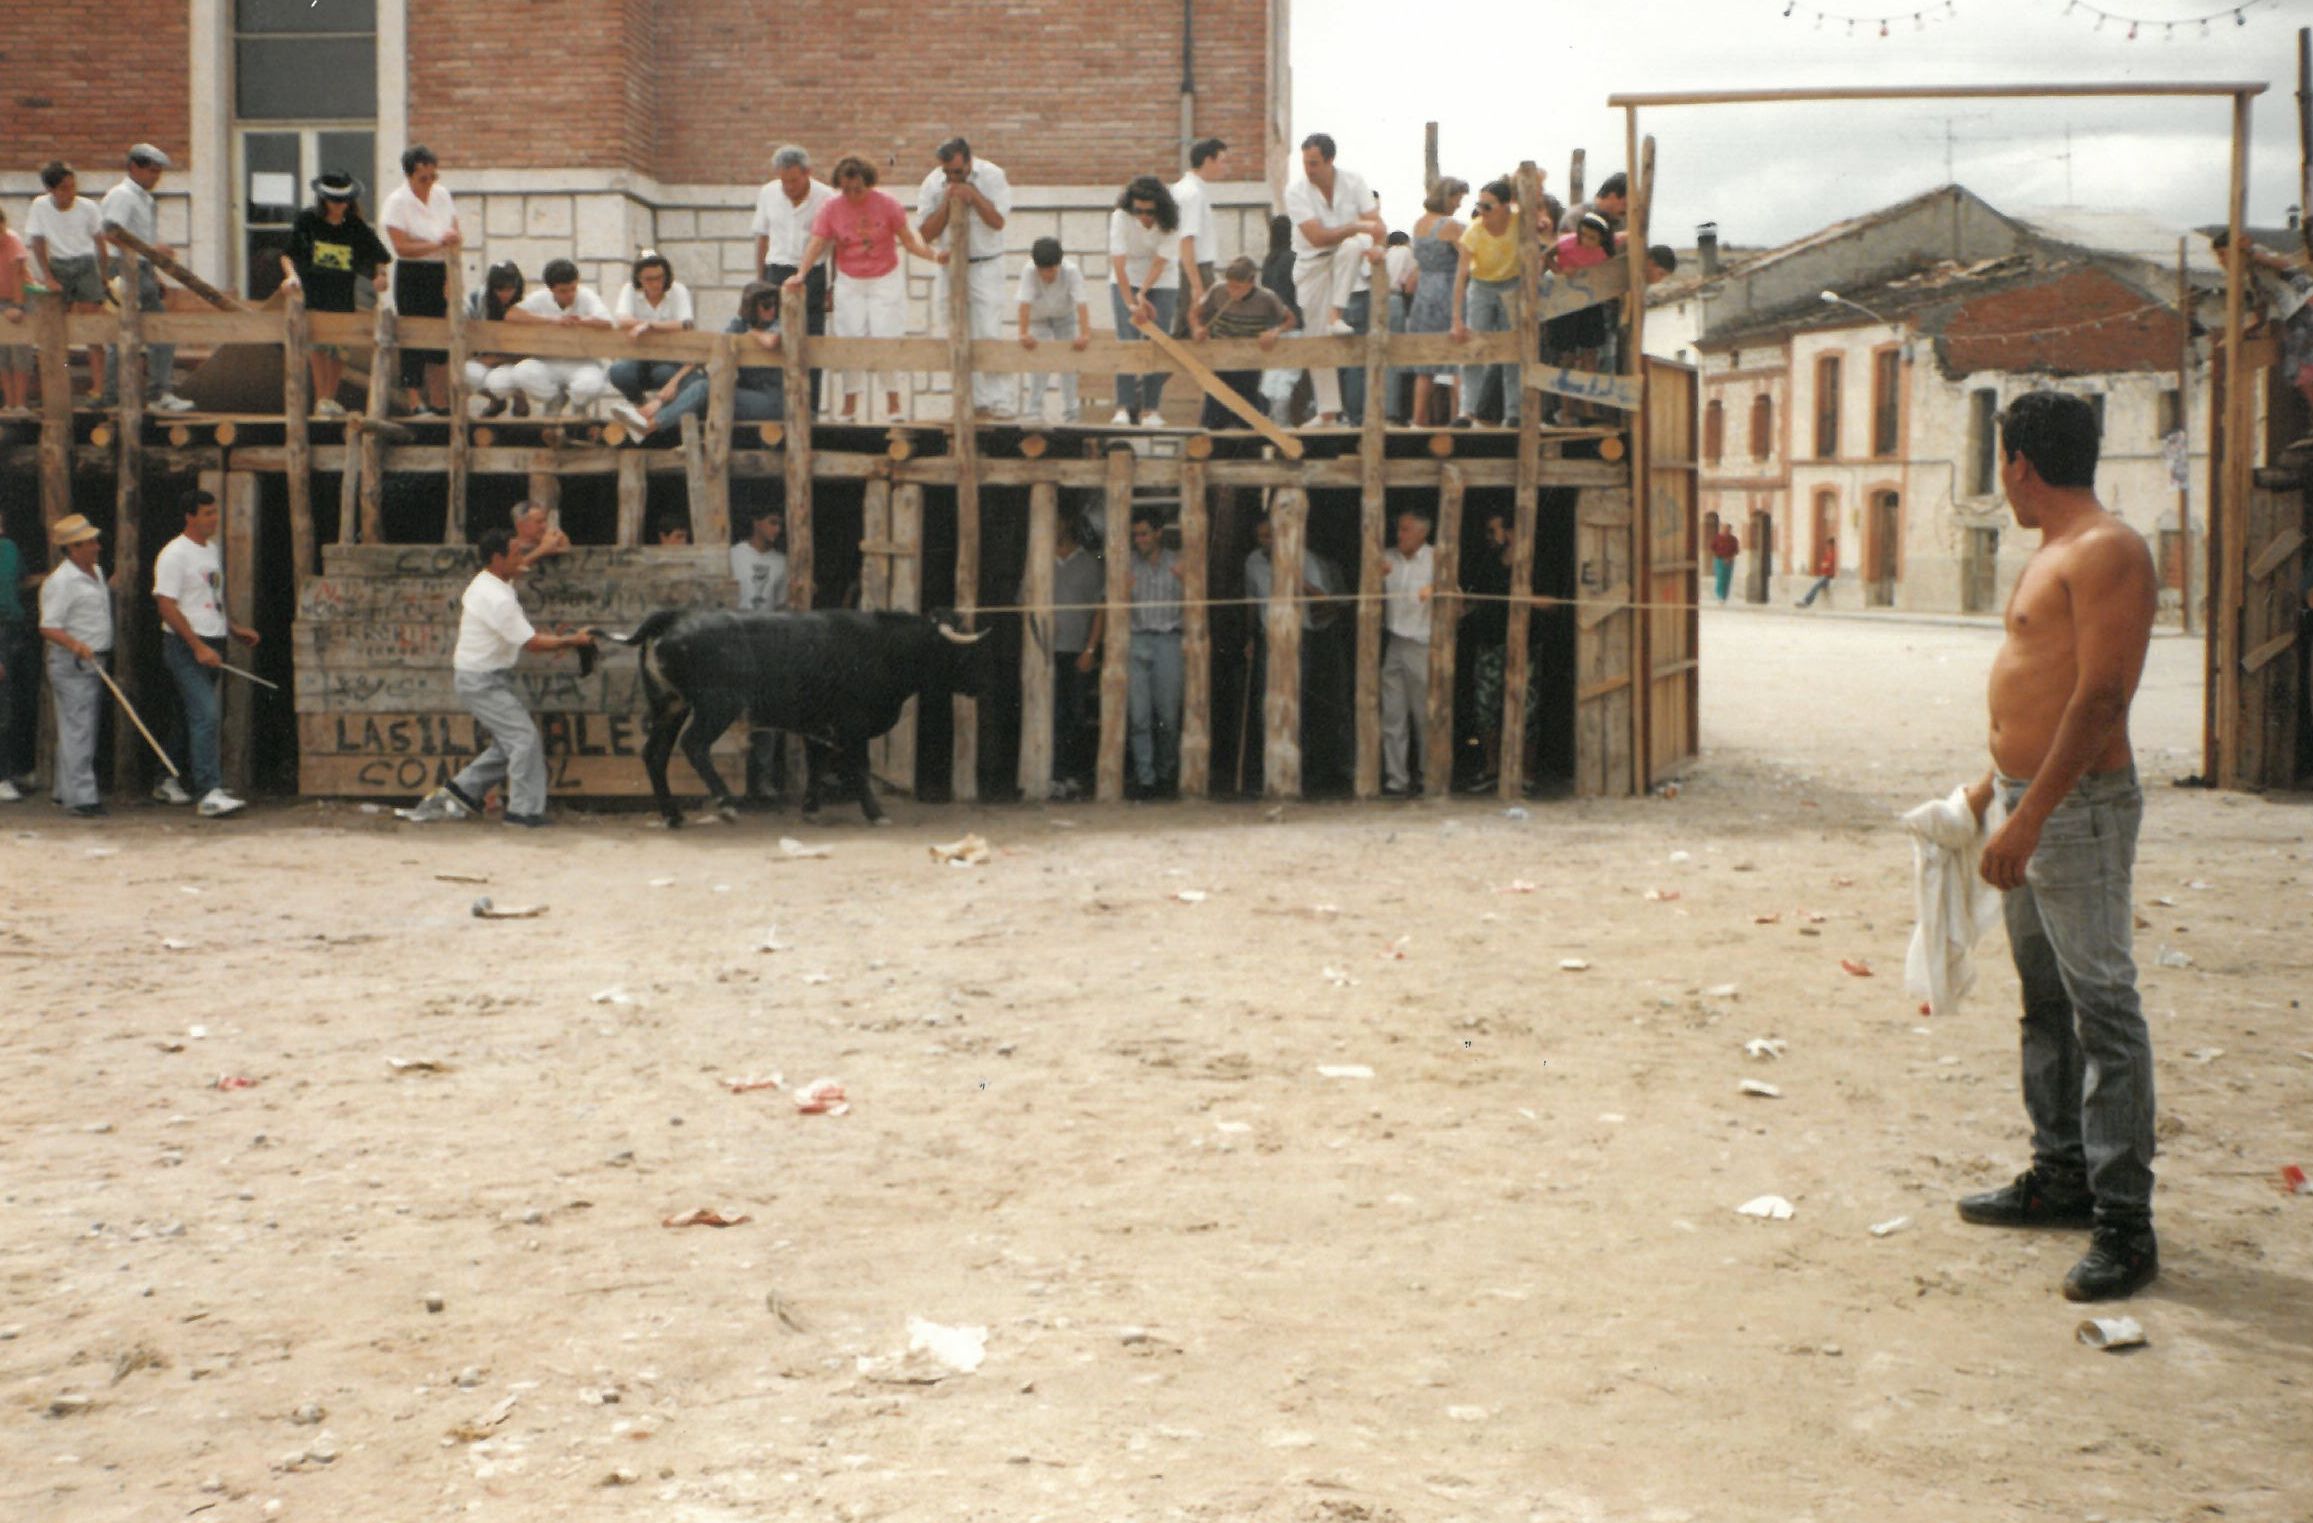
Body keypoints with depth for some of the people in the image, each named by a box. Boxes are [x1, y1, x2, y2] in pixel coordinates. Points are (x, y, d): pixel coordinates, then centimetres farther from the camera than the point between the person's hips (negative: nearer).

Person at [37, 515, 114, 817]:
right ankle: (79, 798, -9)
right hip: (71, 666, -9)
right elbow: (48, 628, -20)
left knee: (87, 730, 12)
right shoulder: (60, 581, -14)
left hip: (94, 662, 9)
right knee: (77, 730, -9)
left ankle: (67, 793, 20)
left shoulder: (96, 573, 14)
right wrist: (75, 645, -32)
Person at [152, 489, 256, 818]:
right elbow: (166, 605, -17)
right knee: (205, 715, -17)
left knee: (195, 716, 14)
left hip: (210, 646, 9)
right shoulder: (174, 554, -12)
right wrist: (198, 647, -21)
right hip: (185, 645, -9)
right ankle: (209, 793, -21)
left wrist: (233, 628, 15)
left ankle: (169, 783, 26)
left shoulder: (212, 550, 15)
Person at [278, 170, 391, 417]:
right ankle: (322, 399, -17)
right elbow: (287, 253, -1)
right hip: (312, 294, -2)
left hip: (343, 296, 2)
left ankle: (331, 399, 16)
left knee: (339, 348, 2)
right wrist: (292, 274, -20)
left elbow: (380, 256, 10)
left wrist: (380, 275, -10)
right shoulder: (307, 220, 0)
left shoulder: (356, 226, 4)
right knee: (317, 342, -18)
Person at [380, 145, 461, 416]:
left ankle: (439, 403, 12)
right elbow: (401, 247, -16)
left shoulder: (442, 195, 7)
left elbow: (456, 236, 7)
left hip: (440, 273, 5)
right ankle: (415, 403, -1)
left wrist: (452, 277, -6)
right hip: (411, 275, -5)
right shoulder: (397, 201, -9)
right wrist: (438, 244, -23)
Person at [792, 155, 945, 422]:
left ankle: (894, 405, 5)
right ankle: (849, 408, 8)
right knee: (850, 341, 1)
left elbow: (908, 240, -7)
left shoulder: (887, 205, -10)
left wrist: (934, 255, -24)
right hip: (849, 284, 2)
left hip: (886, 280, -2)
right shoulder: (831, 208, -7)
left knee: (885, 339, -5)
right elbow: (816, 243, -12)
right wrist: (801, 273, -28)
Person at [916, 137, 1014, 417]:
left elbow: (998, 221, -13)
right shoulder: (933, 183, -3)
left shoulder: (992, 176, -7)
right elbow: (926, 233, -4)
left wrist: (973, 195, -22)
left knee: (989, 334, -11)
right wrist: (947, 203, -16)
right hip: (950, 266, 3)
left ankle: (998, 400, -5)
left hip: (985, 265, -3)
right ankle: (971, 400, 12)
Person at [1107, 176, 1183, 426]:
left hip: (1161, 283, 1)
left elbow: (1159, 263, -20)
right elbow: (1119, 264, -26)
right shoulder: (1121, 217, -22)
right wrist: (1131, 304, -32)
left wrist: (1142, 295, -32)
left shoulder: (1169, 223, -19)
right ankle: (1124, 407, -16)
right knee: (1127, 341, -13)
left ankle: (1150, 409, -3)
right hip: (1126, 281, -1)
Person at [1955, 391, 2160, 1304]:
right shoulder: (2054, 553, 16)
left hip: (2081, 807, -11)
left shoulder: (2106, 552, -16)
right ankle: (2062, 1176, 28)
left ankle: (2125, 1222, -5)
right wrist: (1994, 788, 27)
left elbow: (2100, 697, -23)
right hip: (2029, 802, 11)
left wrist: (2030, 817, -25)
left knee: (2102, 1006, -8)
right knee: (2046, 1003, 17)